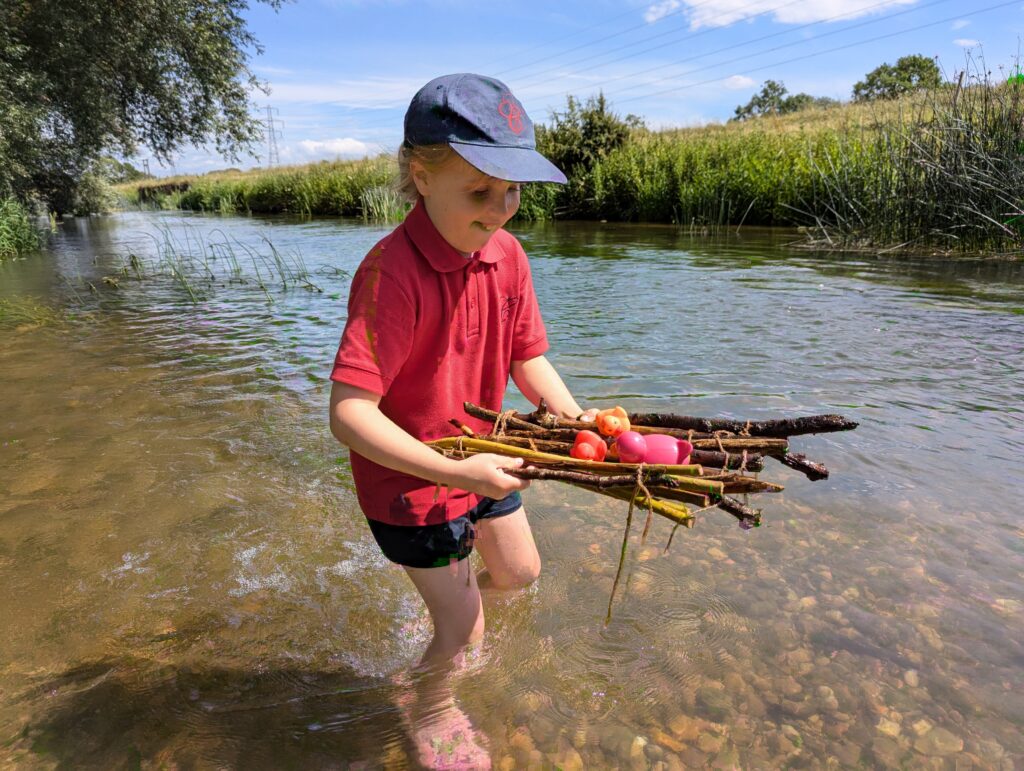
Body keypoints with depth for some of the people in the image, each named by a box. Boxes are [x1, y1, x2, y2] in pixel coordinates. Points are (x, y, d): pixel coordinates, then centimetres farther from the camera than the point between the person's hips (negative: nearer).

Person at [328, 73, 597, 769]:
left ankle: (452, 609, 60)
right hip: (411, 478, -7)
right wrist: (456, 470, -35)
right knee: (461, 624, 10)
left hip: (483, 458, 7)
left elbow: (526, 355, 2)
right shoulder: (393, 273, -31)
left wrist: (578, 417, -13)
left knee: (520, 570, 25)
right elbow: (350, 414, -34)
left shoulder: (507, 255, -7)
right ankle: (433, 711, 45)